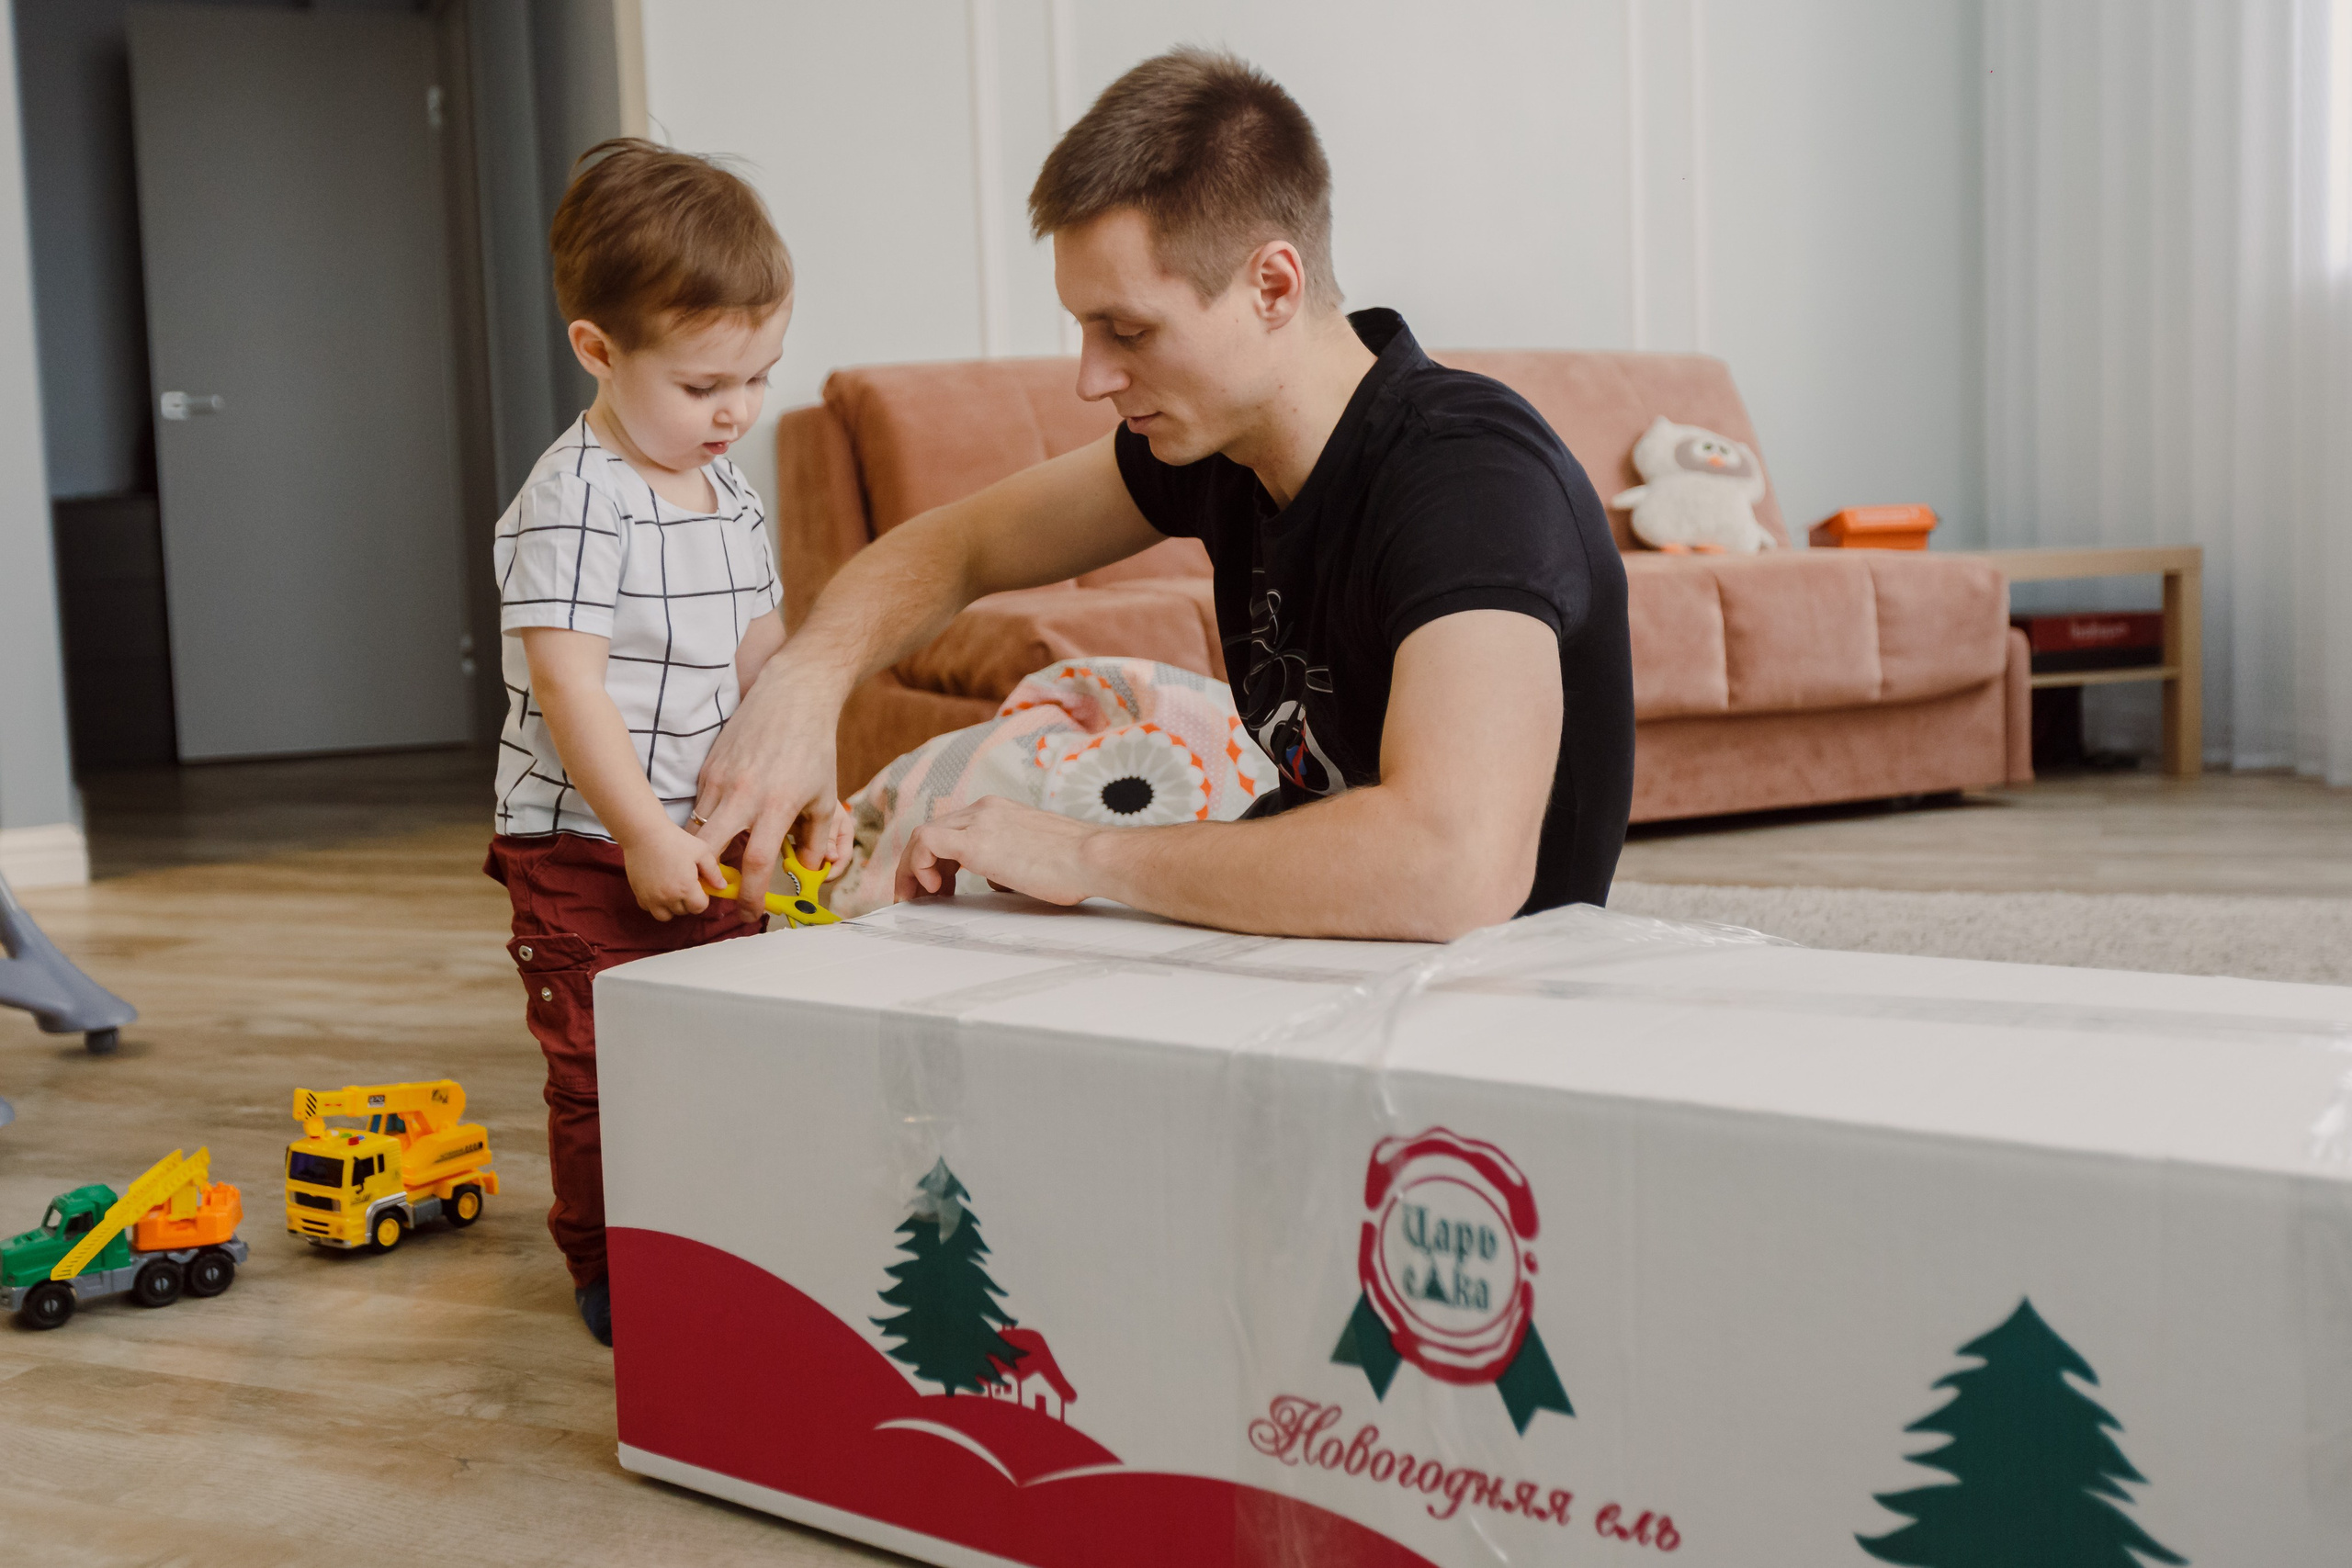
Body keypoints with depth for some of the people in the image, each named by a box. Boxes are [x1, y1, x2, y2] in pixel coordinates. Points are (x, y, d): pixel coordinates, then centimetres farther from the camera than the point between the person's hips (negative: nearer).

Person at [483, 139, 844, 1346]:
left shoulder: (729, 496, 8)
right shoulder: (572, 501, -18)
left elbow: (761, 655, 13)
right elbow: (566, 682, -23)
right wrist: (643, 833, -24)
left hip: (708, 837, 8)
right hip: (582, 849, -7)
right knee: (602, 1070, 2)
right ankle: (608, 1278, 18)